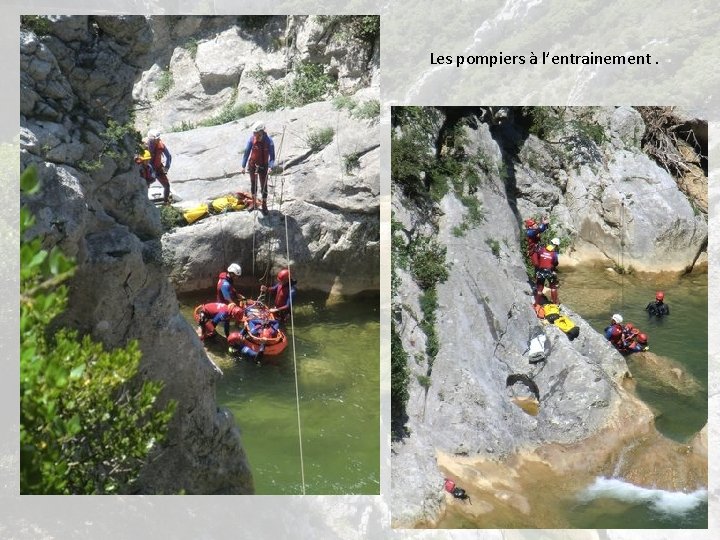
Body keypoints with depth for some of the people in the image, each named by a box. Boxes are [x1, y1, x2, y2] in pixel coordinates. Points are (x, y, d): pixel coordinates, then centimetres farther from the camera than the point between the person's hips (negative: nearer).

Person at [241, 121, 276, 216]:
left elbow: (272, 156, -19)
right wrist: (244, 166, -10)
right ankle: (254, 203, 36)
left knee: (264, 186, 6)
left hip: (263, 166, -2)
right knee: (253, 184, 18)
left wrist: (270, 167, -36)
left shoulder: (269, 141, -21)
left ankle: (264, 206, 23)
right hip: (252, 165, 2)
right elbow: (246, 152, -8)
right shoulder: (252, 139, -16)